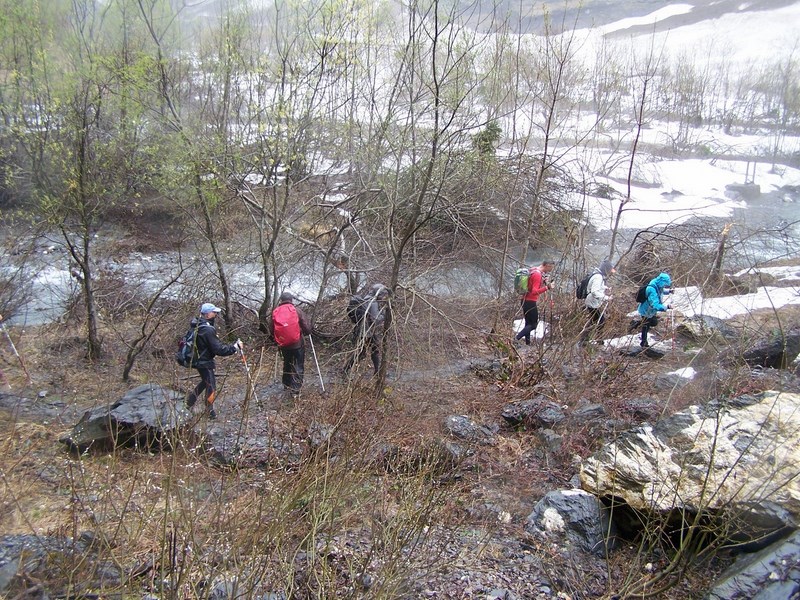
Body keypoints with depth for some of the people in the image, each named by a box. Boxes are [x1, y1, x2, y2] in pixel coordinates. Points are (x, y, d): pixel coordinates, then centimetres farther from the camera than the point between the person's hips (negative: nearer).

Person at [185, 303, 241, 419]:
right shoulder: (208, 330, -28)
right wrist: (234, 347, -18)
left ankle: (191, 400, 41)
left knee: (205, 381, 29)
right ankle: (210, 412, 18)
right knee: (211, 387, 5)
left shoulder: (196, 324, -1)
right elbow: (219, 349, -26)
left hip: (198, 360, 9)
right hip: (204, 363, -9)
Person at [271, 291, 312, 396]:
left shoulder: (275, 312, -3)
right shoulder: (297, 311, -12)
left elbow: (272, 331, 3)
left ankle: (286, 385, 36)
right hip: (298, 344, -4)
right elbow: (307, 329, -12)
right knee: (298, 367, 6)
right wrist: (306, 332, 11)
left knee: (287, 365, 24)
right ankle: (295, 390, -1)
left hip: (283, 345, 4)